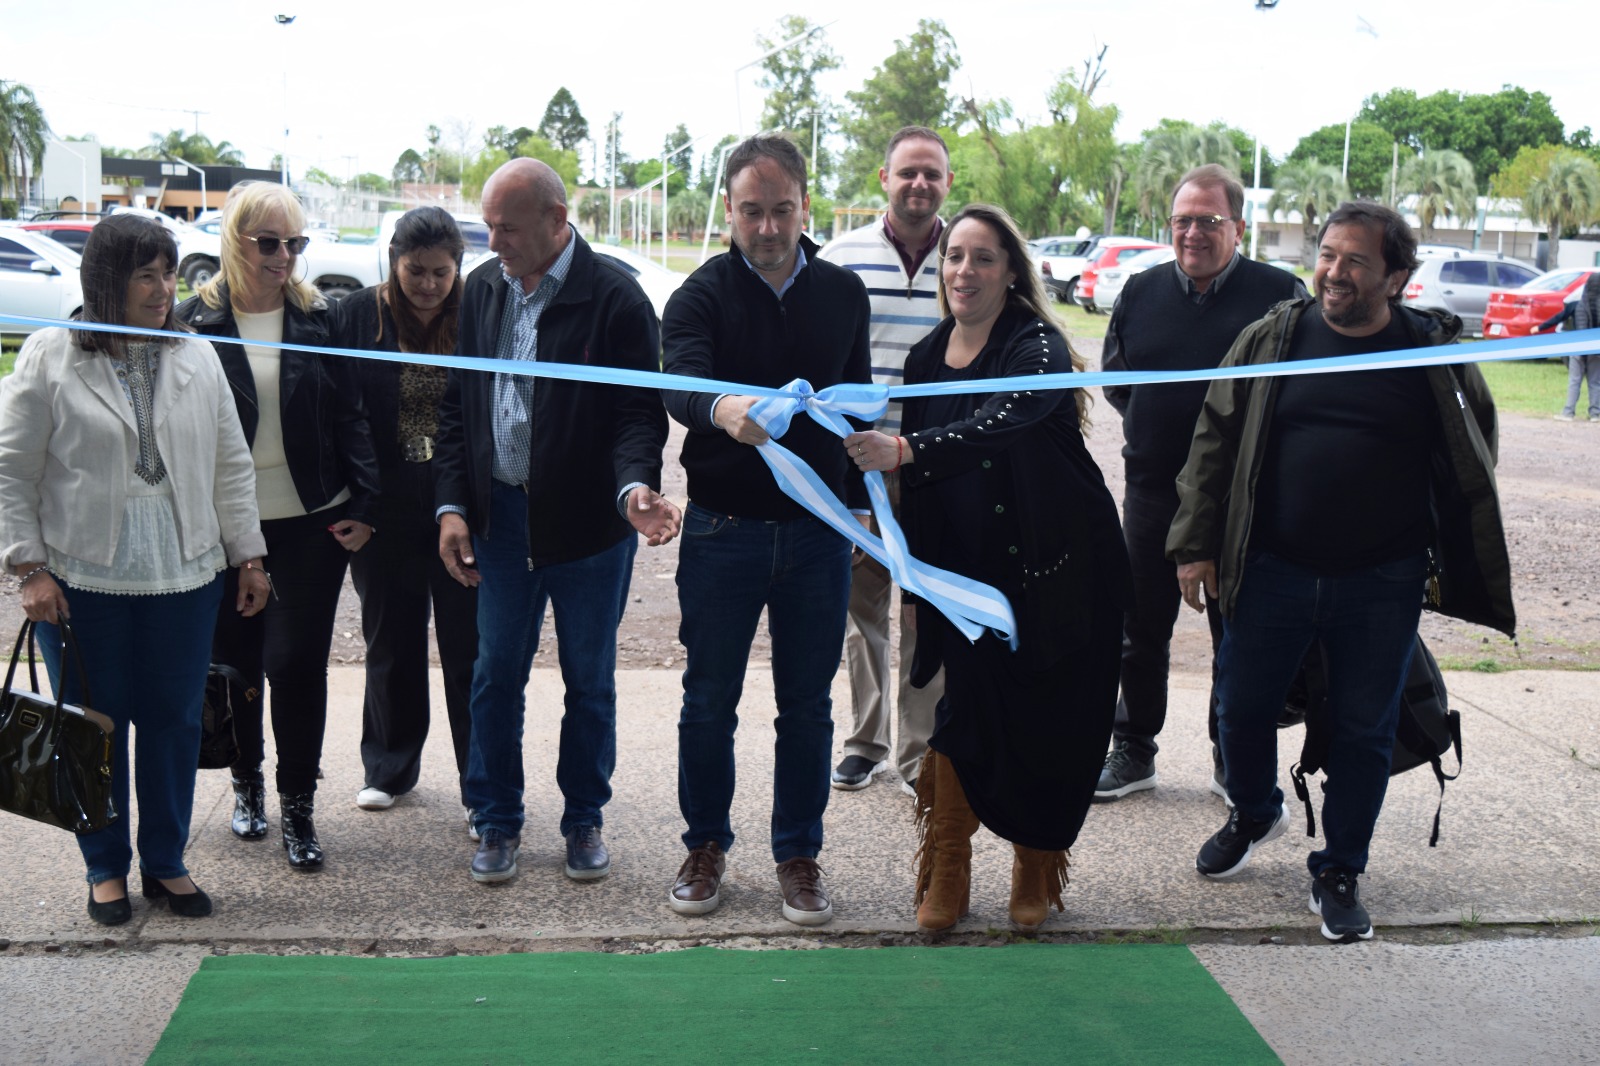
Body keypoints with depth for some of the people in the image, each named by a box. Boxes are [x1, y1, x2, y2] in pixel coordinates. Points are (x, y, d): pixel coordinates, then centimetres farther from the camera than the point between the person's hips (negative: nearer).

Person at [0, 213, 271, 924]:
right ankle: (106, 868, 24)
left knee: (174, 721, 9)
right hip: (81, 581, -2)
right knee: (95, 727, 8)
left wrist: (247, 555, 9)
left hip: (185, 576, 3)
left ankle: (166, 862, 24)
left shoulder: (196, 357, 5)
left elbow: (231, 465, 10)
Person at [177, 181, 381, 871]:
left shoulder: (319, 319, 2)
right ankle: (247, 784, 32)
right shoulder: (195, 322, -2)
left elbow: (349, 418, 3)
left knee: (297, 662, -2)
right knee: (236, 664, 10)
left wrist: (361, 505, -4)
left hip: (312, 524, 0)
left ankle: (297, 805, 11)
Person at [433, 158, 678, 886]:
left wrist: (634, 486, -31)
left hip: (588, 521, -4)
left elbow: (640, 411, -12)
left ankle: (585, 820, 27)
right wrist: (451, 505, 2)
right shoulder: (482, 289, 4)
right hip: (500, 517, 4)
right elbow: (457, 404, 9)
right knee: (496, 676, 10)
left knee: (590, 682, 10)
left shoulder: (614, 296, -12)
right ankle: (497, 822, 25)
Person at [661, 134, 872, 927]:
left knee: (807, 705, 9)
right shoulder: (702, 294, -5)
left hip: (817, 529, 2)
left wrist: (859, 503, 8)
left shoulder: (843, 294, 6)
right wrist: (722, 409, -46)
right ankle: (706, 846, 25)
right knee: (708, 700, 9)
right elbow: (679, 383, -25)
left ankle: (799, 854, 23)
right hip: (723, 527, -2)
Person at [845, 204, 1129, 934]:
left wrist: (904, 452, -46)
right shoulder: (928, 356, 6)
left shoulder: (1037, 347, -13)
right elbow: (916, 471, 15)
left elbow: (1000, 422, -34)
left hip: (1055, 568, -4)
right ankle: (946, 873, 11)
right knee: (965, 710, 0)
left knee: (1046, 724, 4)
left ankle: (1036, 872, 22)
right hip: (969, 571, 4)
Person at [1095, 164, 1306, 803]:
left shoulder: (1280, 294, -4)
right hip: (1153, 491, 3)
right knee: (1141, 629, 11)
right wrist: (1154, 425, 5)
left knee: (1238, 634, 7)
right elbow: (1113, 380, 16)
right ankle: (1133, 751, 25)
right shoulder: (1141, 292, 8)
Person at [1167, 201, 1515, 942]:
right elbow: (1215, 442, 5)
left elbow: (1469, 476, 4)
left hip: (1381, 586, -1)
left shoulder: (1435, 354, -2)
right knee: (1241, 708, 11)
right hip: (1274, 572, 1)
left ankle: (1338, 873, 24)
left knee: (1364, 731, 7)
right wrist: (1196, 545, 1)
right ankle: (1255, 814, 40)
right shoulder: (1272, 339, 0)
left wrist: (1474, 586, 3)